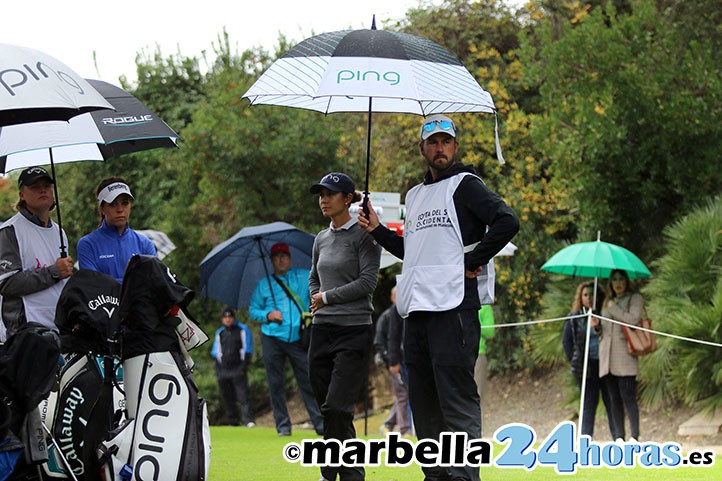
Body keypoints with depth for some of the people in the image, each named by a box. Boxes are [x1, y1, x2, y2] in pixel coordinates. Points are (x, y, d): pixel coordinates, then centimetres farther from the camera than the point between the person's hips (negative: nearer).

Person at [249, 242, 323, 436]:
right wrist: (268, 315, -5)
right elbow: (253, 310, 13)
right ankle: (283, 424, 8)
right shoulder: (263, 284, 14)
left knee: (308, 380, -6)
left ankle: (320, 423, -3)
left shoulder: (304, 277, 13)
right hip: (272, 338, 1)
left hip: (299, 338, -1)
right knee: (275, 383, 0)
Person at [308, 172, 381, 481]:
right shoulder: (322, 239, 16)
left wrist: (327, 297, -6)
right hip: (321, 329, 7)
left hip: (354, 331, -7)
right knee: (328, 409, 5)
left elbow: (367, 282, -13)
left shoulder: (364, 235, -5)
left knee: (337, 408, -16)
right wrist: (316, 301, 8)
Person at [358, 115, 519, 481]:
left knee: (457, 401, -11)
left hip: (454, 306, -8)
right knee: (424, 402, 10)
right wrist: (378, 230, 20)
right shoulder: (415, 195, 23)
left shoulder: (465, 185, 0)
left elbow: (507, 221, -14)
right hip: (417, 310, 8)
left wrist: (471, 262, -12)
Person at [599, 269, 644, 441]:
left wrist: (614, 308, -4)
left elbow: (633, 319, -12)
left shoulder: (635, 298, 5)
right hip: (607, 355, 6)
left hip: (624, 355, -6)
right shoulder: (608, 302, 23)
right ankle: (619, 437, 6)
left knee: (628, 397, -13)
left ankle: (635, 436, -16)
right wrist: (596, 326, 6)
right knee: (614, 399, 4)